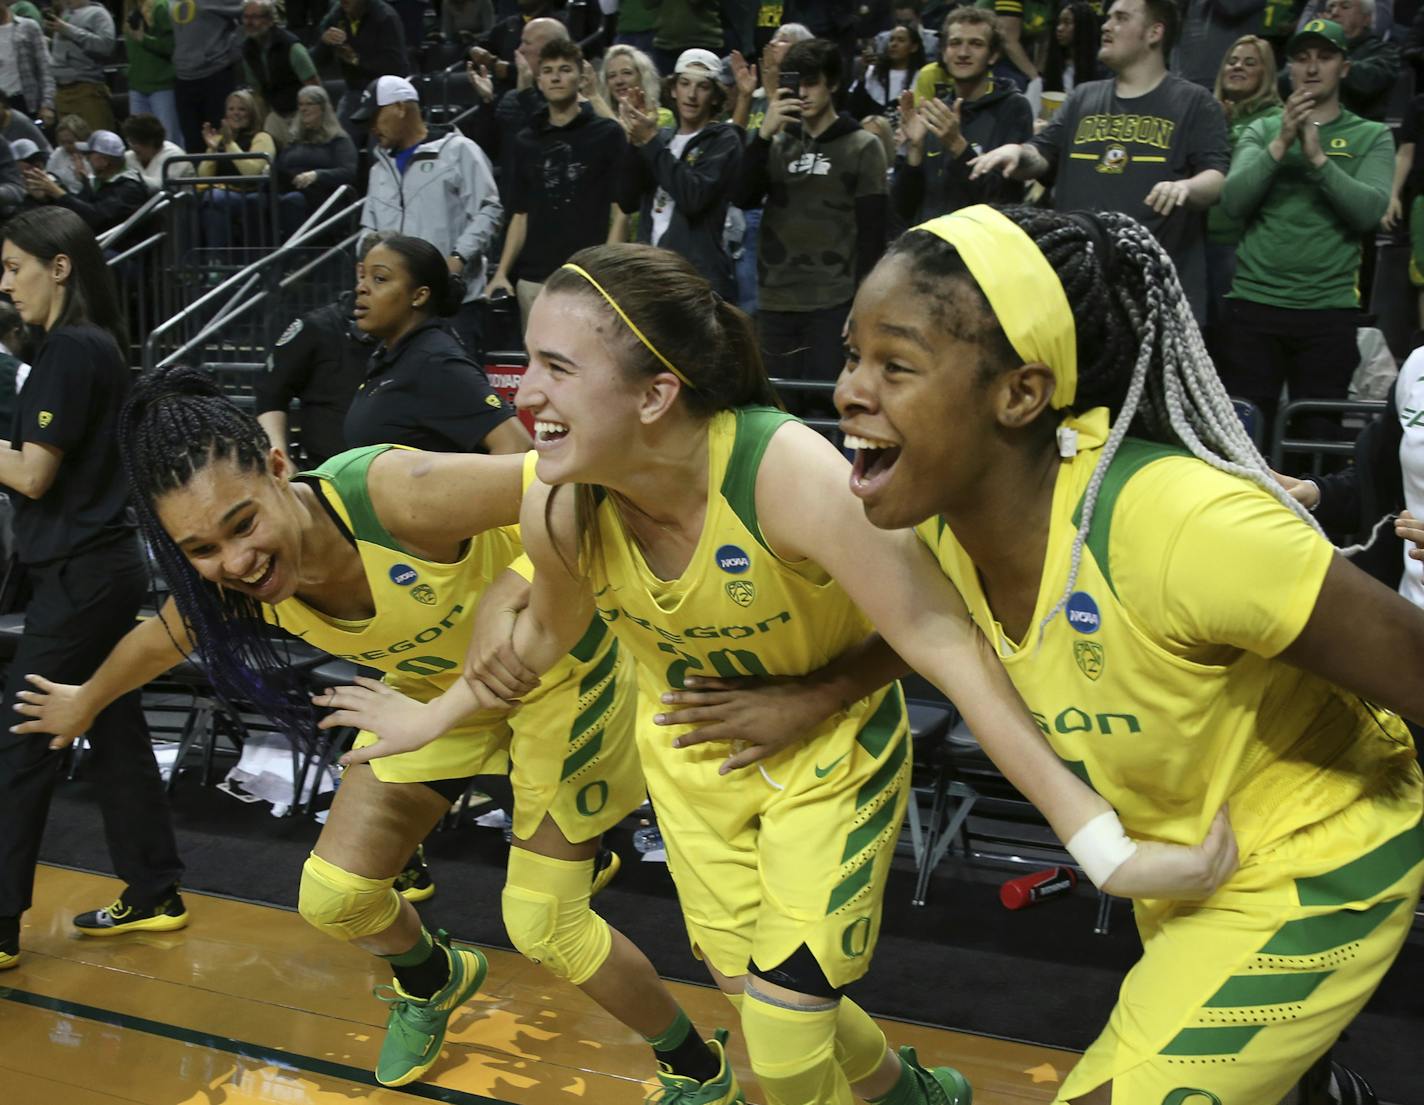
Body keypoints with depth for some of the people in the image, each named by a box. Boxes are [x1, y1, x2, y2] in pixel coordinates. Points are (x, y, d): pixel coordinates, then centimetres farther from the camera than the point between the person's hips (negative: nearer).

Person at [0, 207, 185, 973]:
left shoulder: (71, 350, -16)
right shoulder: (95, 344, 12)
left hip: (80, 576, -10)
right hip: (103, 565, 10)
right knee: (115, 732, 14)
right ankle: (154, 894, 23)